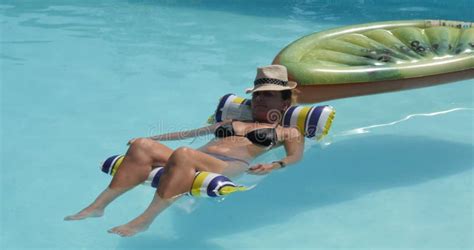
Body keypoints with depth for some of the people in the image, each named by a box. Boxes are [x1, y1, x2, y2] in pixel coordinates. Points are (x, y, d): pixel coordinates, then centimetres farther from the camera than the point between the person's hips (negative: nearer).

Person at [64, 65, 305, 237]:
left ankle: (145, 219, -37)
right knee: (142, 146, -18)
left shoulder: (288, 132, 22)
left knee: (183, 155, -37)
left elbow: (295, 157, 3)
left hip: (231, 167, -6)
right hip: (198, 162, 6)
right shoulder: (230, 123, 38)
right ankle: (99, 205, -21)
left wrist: (274, 165, -19)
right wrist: (154, 137, 33)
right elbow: (190, 133, 39)